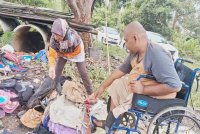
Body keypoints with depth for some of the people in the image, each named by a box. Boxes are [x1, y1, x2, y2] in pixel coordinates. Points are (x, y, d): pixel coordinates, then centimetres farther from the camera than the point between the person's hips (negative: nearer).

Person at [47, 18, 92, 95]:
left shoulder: (73, 36, -42)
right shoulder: (53, 38, -32)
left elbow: (78, 51, -25)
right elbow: (51, 54, -26)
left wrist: (65, 55, -17)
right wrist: (52, 66, -43)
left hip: (76, 53, -3)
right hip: (62, 53, 3)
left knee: (83, 73, -3)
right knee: (57, 71, 0)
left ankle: (90, 93, 11)